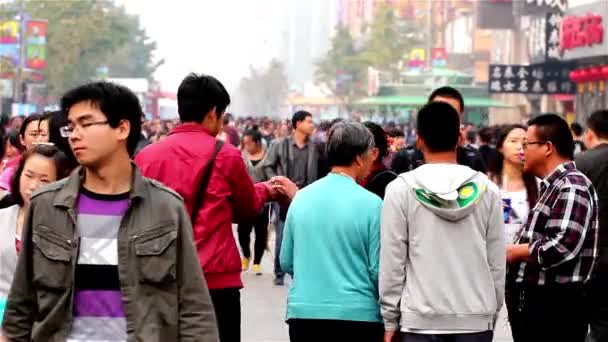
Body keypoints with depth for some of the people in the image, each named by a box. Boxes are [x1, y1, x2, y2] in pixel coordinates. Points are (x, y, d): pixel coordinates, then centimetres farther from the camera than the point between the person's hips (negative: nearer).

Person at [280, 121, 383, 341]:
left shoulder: (301, 198, 4)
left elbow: (286, 263, 9)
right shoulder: (370, 203, -8)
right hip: (357, 314, -4)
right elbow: (378, 269, -8)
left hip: (303, 312, 4)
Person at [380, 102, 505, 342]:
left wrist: (390, 321, 3)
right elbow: (497, 262, 4)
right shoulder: (486, 190, 2)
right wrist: (492, 313, 14)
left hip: (420, 319, -2)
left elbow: (392, 262, -4)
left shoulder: (401, 189, -4)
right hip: (476, 318, 2)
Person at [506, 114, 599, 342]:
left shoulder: (572, 187, -15)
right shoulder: (552, 186, 18)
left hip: (557, 307, -10)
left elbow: (565, 245, -25)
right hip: (533, 301, 10)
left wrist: (513, 252, -13)